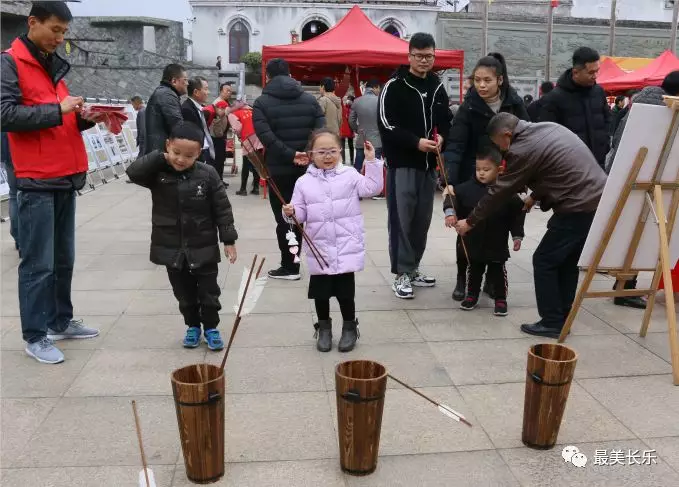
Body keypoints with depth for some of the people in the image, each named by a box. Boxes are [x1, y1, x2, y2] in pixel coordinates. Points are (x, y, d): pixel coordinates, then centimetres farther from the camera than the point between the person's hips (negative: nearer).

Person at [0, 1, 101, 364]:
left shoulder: (54, 64, 19)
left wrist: (83, 118, 3)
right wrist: (58, 109, -17)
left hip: (65, 177, 8)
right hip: (36, 181, -7)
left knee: (64, 258, 13)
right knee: (38, 263, -3)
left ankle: (61, 321, 25)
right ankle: (35, 335, 6)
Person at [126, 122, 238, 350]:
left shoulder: (207, 174, -11)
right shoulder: (158, 173, -8)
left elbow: (222, 209, -7)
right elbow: (133, 172, -24)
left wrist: (228, 240, -7)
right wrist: (159, 158, -23)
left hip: (203, 247, -1)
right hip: (172, 248, 1)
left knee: (208, 291, 11)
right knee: (184, 293, 16)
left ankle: (211, 327, 29)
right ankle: (193, 326, 34)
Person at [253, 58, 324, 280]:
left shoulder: (262, 103, -2)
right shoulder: (310, 99, 8)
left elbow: (266, 136, -18)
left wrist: (290, 155, -20)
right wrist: (310, 155, -12)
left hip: (279, 169, -3)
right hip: (307, 168, 4)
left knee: (284, 219, 5)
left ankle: (289, 267, 9)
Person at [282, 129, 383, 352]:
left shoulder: (350, 175, 1)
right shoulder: (304, 182, 2)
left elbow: (372, 187, -9)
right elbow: (301, 213, 4)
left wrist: (372, 161, -14)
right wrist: (291, 212, -17)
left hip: (347, 247, -1)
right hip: (319, 249, 1)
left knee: (345, 291, 6)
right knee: (320, 292, 11)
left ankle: (350, 328, 27)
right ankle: (324, 328, 31)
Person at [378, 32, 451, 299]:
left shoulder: (437, 87, 12)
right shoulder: (394, 86, -5)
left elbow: (445, 121, 17)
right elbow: (386, 125, -12)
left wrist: (441, 137, -5)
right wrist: (416, 142, -19)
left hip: (428, 164, 6)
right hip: (402, 164, -6)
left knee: (422, 221, 10)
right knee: (401, 220, -4)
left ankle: (413, 269, 23)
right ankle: (402, 274, 4)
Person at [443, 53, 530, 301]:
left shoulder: (514, 103, -6)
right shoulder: (469, 107, -13)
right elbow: (455, 145, -21)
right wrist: (450, 181, -34)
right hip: (473, 178, -2)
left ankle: (492, 279, 22)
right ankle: (462, 280, 18)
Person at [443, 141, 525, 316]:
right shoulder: (468, 188, -8)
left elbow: (518, 213, -2)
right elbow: (452, 197, -4)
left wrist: (517, 236, -1)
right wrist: (450, 212, -23)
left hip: (497, 244, -2)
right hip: (473, 242, 2)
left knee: (498, 272, 10)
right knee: (474, 270, 15)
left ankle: (500, 299, 24)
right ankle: (472, 295, 31)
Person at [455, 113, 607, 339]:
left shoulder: (522, 149, -13)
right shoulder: (549, 128, 13)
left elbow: (500, 192, -6)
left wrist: (470, 222, 4)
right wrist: (535, 196, 28)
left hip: (579, 207, -9)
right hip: (598, 198, 9)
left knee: (544, 261, 1)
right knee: (566, 260, 17)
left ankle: (552, 322, 7)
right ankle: (562, 319, 23)